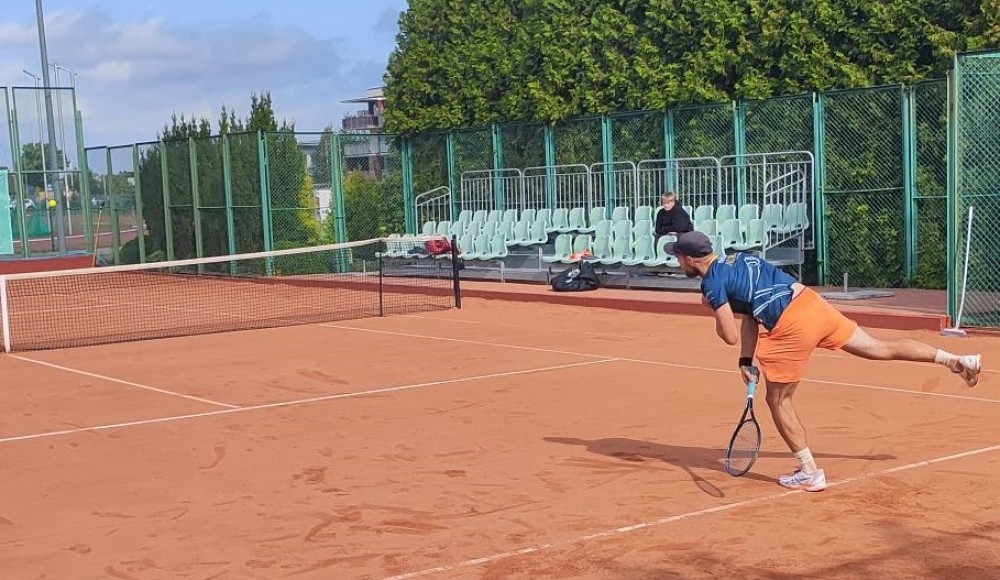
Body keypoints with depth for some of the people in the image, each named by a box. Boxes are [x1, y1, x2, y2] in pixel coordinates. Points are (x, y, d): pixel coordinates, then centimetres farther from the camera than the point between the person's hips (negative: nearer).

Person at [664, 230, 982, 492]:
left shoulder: (713, 283, -5)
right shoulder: (737, 259, 20)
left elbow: (731, 336, -6)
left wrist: (715, 309, 13)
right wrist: (746, 360, 16)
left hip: (792, 326, -8)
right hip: (813, 302, 8)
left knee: (778, 400, 9)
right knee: (881, 347, 16)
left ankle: (810, 473, 13)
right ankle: (956, 359, 15)